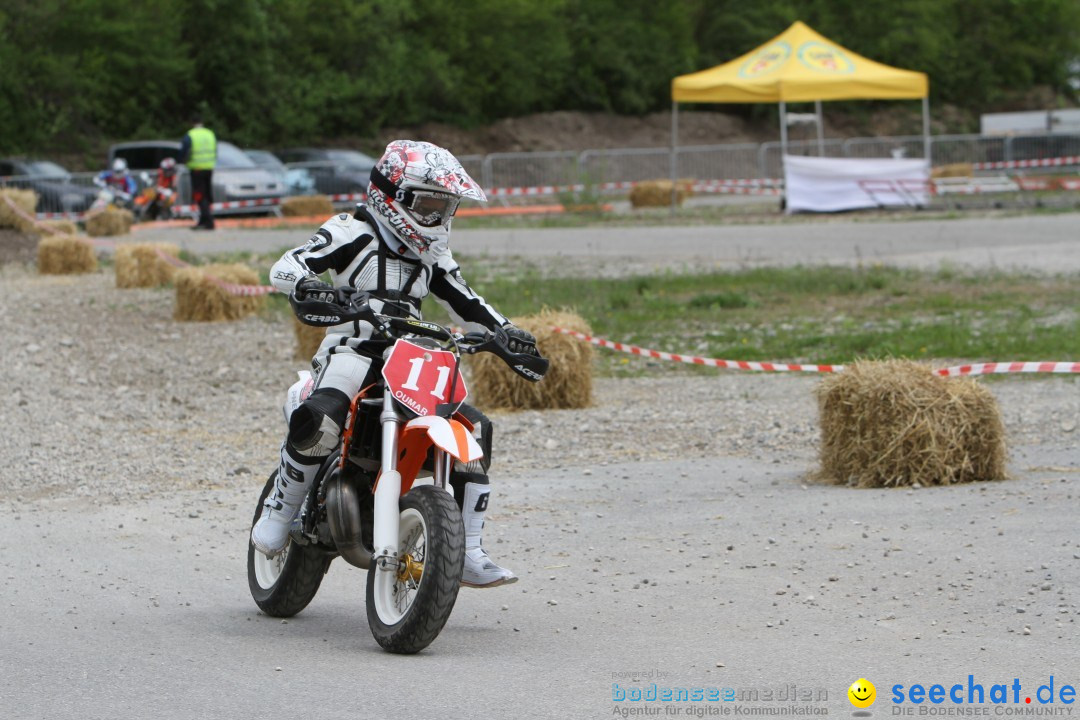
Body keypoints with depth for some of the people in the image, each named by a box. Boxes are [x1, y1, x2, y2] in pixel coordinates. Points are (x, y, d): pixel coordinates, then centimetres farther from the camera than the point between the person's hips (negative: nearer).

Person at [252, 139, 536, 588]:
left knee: (475, 428, -8)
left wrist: (504, 331, 7)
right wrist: (306, 285, -35)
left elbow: (464, 302, 25)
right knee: (320, 420, -36)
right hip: (353, 349, -7)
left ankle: (467, 554, -5)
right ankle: (278, 515, -14)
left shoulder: (430, 255, 21)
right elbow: (286, 266, -11)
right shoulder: (354, 232, -1)